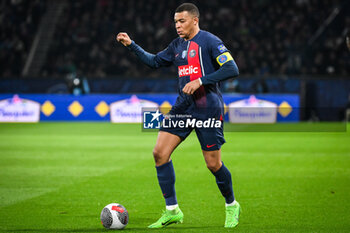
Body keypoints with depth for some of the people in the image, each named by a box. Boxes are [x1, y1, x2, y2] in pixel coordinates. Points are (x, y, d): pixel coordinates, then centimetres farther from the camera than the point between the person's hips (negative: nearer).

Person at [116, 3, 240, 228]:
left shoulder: (209, 41, -9)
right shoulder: (177, 45, 13)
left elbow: (232, 69, -16)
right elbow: (155, 61, 26)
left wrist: (201, 80, -21)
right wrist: (131, 45, 16)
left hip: (208, 108, -7)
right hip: (183, 106, 7)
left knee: (213, 163, -3)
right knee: (160, 152, -6)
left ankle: (232, 206, 23)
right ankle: (172, 211, 2)